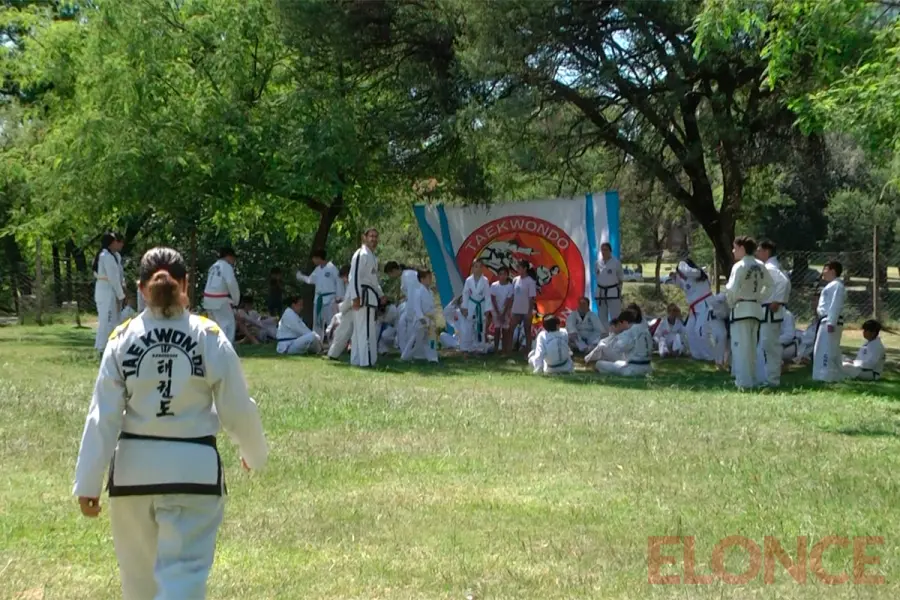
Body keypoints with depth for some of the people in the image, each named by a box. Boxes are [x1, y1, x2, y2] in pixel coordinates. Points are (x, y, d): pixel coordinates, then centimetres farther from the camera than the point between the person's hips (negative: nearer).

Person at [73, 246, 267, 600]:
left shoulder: (122, 339, -3)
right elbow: (237, 409, -1)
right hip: (192, 467, -2)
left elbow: (103, 417, -4)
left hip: (134, 467, 2)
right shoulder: (209, 338, -7)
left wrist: (88, 484, 1)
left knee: (139, 570, 21)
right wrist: (255, 454, 18)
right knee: (184, 570, -1)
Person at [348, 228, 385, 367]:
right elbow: (354, 277, -20)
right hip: (363, 296, -10)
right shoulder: (361, 254, -13)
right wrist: (356, 297, -26)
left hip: (371, 296, 10)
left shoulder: (373, 257, 19)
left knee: (360, 330, 13)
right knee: (366, 330, -11)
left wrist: (380, 294, 22)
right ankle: (366, 360, -11)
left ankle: (357, 360, 17)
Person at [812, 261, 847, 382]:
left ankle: (827, 375, -14)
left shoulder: (836, 285, -13)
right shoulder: (831, 285, 22)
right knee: (822, 349, 14)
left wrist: (831, 322, -26)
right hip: (825, 321, 11)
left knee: (827, 349, -12)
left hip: (830, 322, -11)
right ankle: (835, 375, 19)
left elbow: (835, 306, -21)